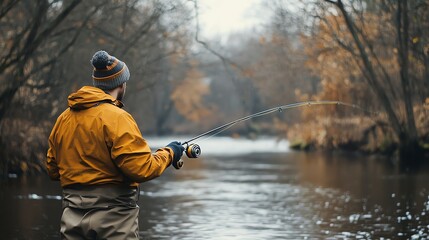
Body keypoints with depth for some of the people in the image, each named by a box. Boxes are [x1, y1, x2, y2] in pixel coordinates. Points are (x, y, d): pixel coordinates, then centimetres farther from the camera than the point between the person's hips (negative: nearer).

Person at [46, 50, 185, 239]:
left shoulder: (63, 119, 10)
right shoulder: (117, 118, -12)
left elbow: (52, 170, 16)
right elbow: (141, 169, -16)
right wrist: (168, 153, 0)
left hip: (72, 217, 7)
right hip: (113, 217, -6)